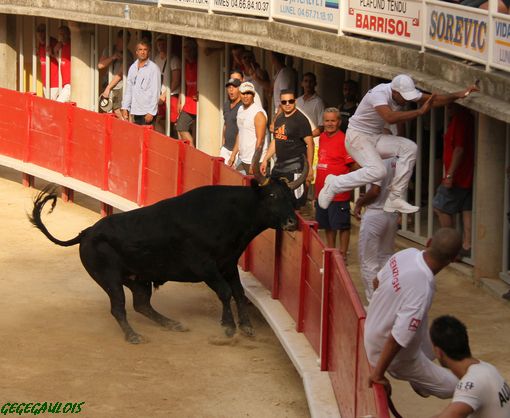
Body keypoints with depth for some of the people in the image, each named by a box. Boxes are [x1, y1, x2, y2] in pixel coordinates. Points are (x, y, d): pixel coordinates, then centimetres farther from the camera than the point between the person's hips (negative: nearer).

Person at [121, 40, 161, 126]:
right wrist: (125, 108, 11)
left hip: (147, 112, -6)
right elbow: (128, 89, 19)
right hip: (135, 111, 6)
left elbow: (155, 92, -9)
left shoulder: (153, 68, -6)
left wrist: (151, 112, -14)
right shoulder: (132, 68, 14)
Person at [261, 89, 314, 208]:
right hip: (279, 166, 8)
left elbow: (310, 144, -13)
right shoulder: (279, 119, 14)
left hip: (295, 167, -8)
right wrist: (265, 160, 19)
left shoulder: (301, 119, -10)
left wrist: (309, 168, -17)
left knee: (296, 203, -10)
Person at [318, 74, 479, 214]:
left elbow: (434, 99, -1)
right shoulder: (379, 94, -28)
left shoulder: (405, 92, -4)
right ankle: (334, 184, -8)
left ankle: (395, 199, -15)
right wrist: (420, 111, -42)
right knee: (377, 171, -29)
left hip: (375, 137, 8)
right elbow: (390, 117, -45)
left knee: (410, 148, -16)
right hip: (357, 136, -8)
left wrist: (458, 95, -13)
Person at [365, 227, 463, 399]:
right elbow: (397, 339, -34)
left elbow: (377, 282, 6)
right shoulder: (422, 290, -38)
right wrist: (378, 374, -23)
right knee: (451, 386, 4)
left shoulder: (407, 253, -15)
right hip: (394, 355, -8)